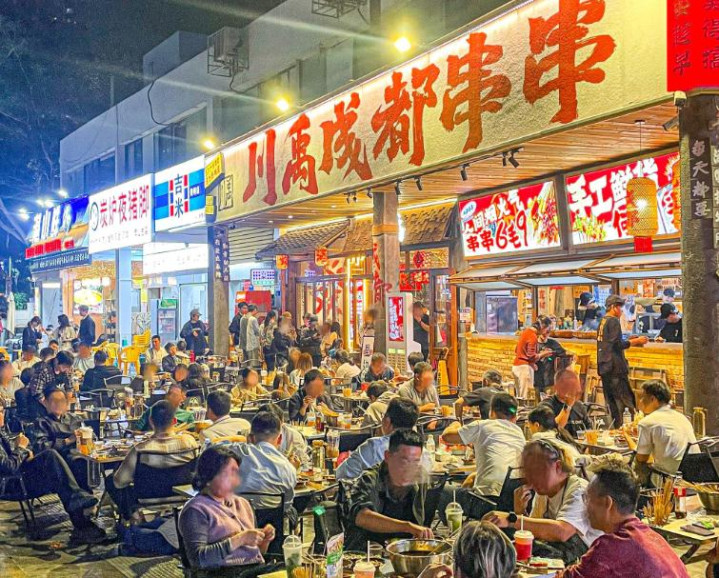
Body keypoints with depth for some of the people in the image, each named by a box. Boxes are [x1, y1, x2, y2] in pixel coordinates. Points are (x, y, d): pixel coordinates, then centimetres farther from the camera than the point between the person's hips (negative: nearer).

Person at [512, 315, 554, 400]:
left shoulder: (526, 332, 13)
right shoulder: (533, 337, -15)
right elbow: (532, 357, -17)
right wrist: (543, 354, -2)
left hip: (516, 366, 9)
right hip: (525, 367, -9)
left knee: (519, 396, 10)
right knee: (524, 398, -9)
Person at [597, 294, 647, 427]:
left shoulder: (602, 322, 16)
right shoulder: (614, 321, -11)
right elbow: (618, 344, -18)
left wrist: (630, 341, 20)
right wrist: (636, 341, -8)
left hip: (603, 367, 9)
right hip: (615, 366, -9)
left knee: (611, 401, 10)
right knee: (627, 399, -6)